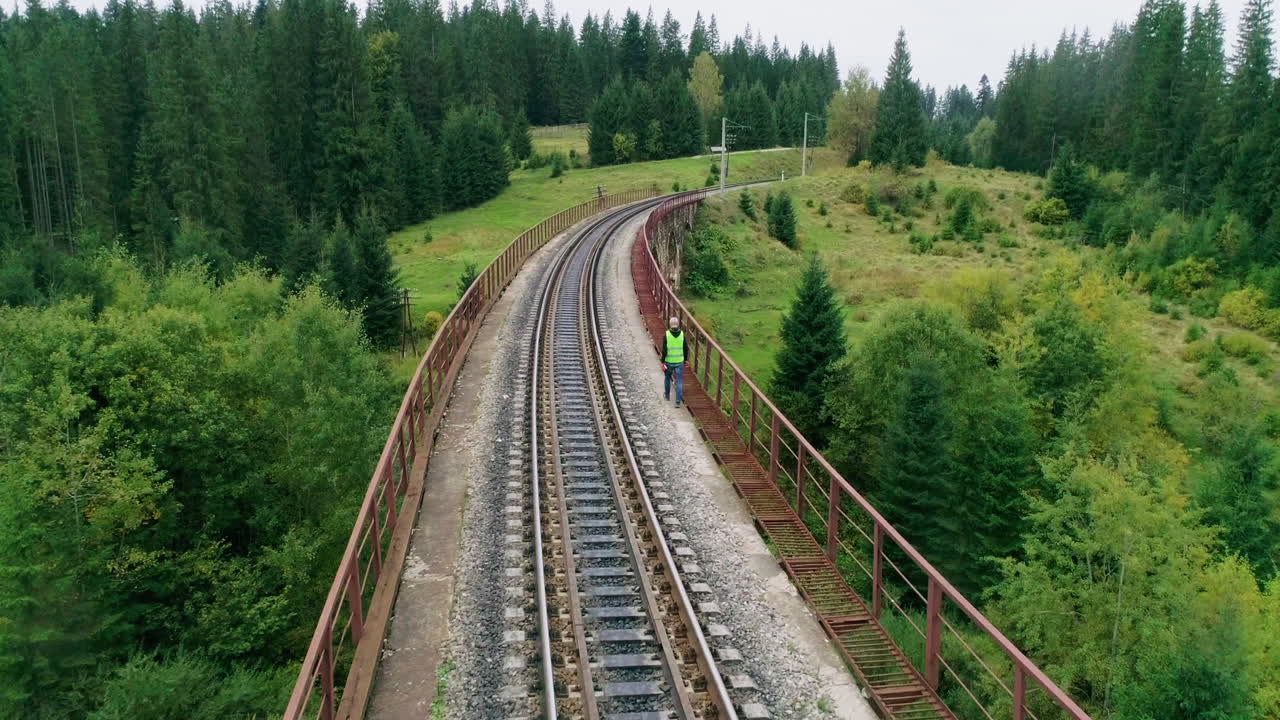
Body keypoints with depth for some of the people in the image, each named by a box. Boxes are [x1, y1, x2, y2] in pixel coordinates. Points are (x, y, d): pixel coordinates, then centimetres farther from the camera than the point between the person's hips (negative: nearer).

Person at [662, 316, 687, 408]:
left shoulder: (667, 334, -12)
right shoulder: (682, 334, -6)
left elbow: (664, 350, -13)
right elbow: (685, 349, 2)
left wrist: (662, 362, -6)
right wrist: (685, 360, 15)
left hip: (669, 361, -1)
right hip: (679, 362, 1)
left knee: (667, 378, 22)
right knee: (679, 381, 3)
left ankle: (667, 395, 39)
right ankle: (678, 401, -5)